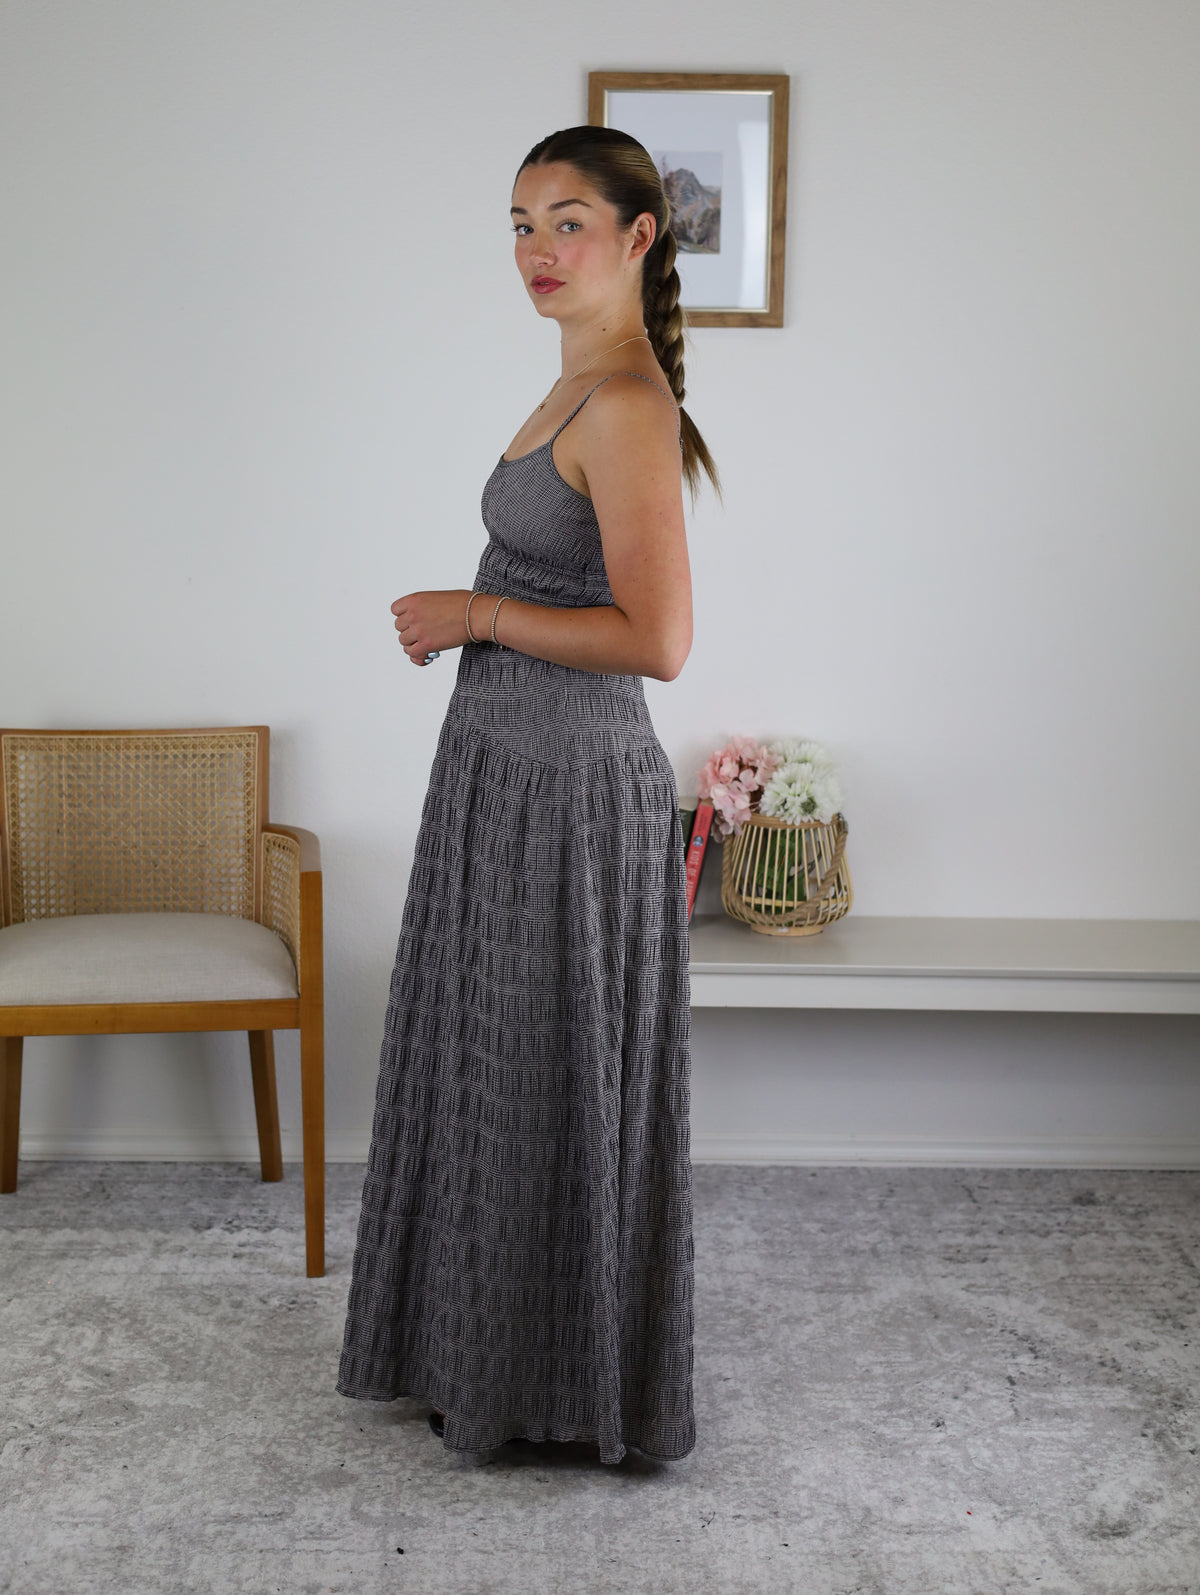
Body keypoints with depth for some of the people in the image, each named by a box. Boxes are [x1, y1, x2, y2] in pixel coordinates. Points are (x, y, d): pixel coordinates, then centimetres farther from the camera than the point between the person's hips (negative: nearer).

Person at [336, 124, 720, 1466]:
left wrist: (478, 614, -17)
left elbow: (655, 638, -26)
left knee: (556, 1091, 4)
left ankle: (576, 1395, 23)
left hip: (569, 791, -10)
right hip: (510, 771, 10)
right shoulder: (583, 387, 12)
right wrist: (461, 618, 10)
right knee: (494, 1077, 19)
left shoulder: (627, 404, -19)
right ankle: (491, 1358, 35)